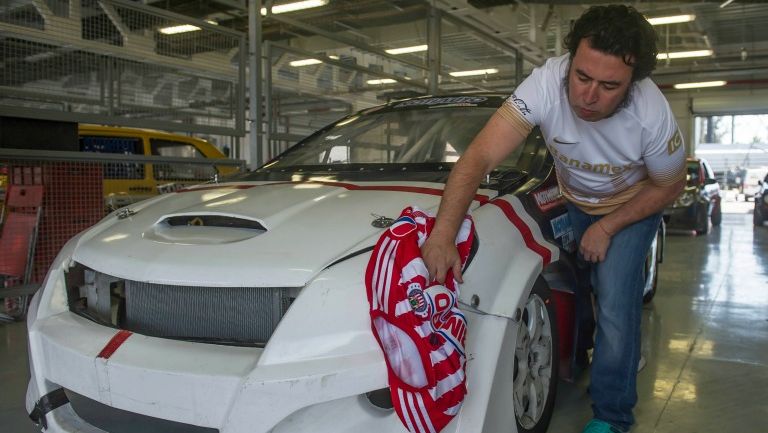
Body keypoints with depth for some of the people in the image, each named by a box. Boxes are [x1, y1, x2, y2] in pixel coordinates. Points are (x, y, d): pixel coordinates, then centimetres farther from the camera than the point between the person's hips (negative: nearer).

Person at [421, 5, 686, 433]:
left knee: (615, 305, -10)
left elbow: (669, 186, -14)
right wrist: (443, 233, -55)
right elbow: (479, 158, -44)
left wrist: (607, 227, -17)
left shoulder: (653, 116, -35)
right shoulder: (547, 84, -37)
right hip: (574, 203, 2)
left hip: (632, 205, -2)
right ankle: (626, 351, 42)